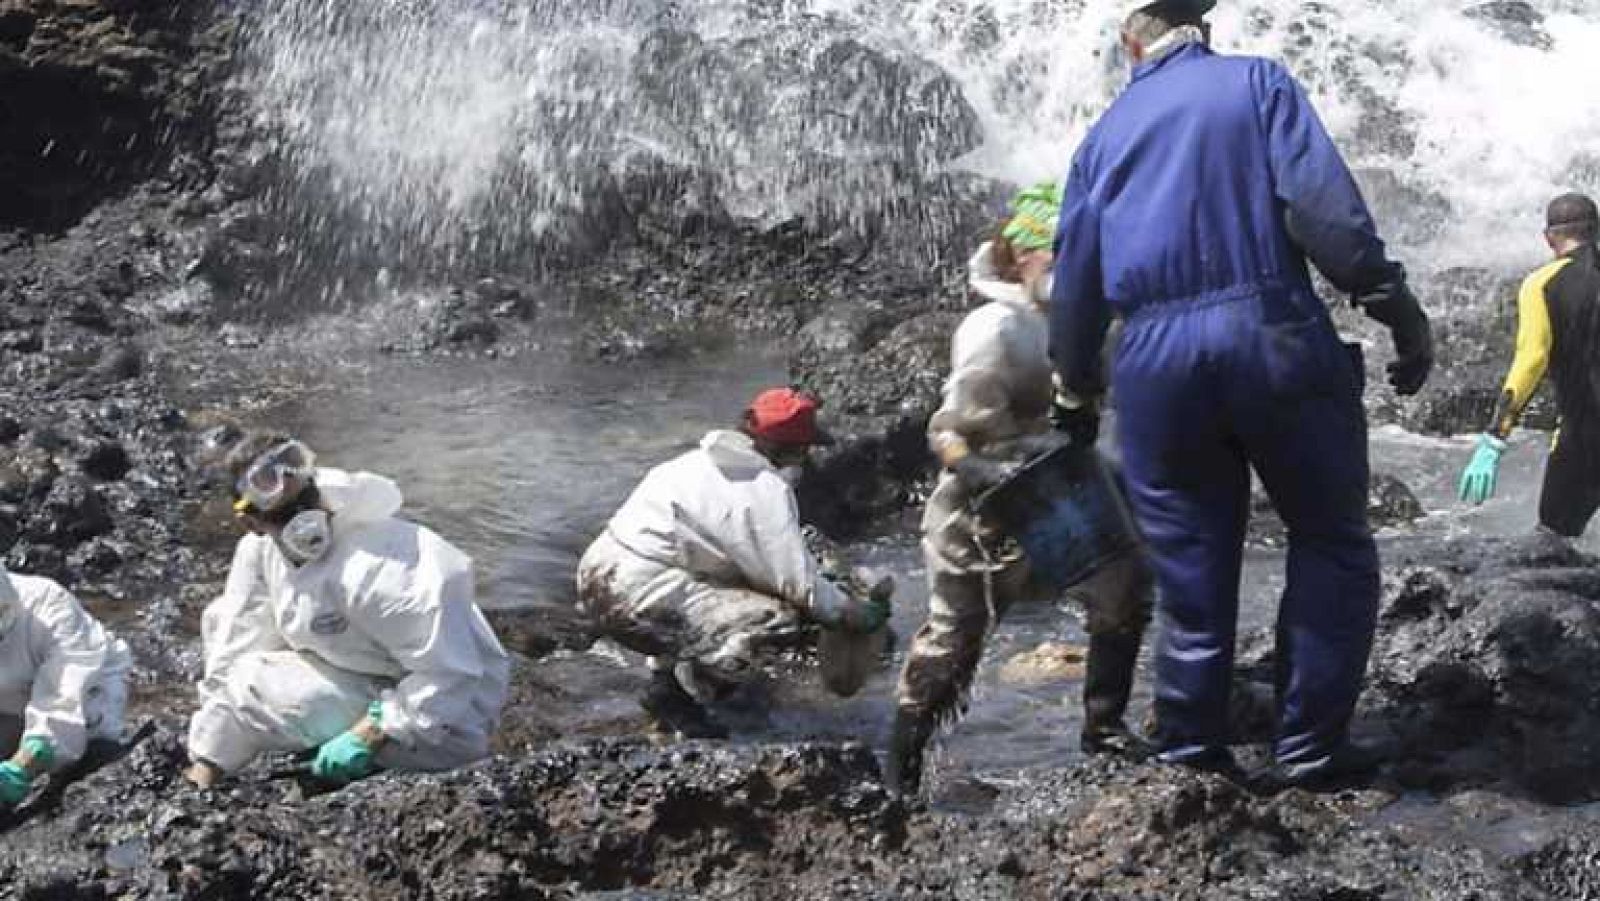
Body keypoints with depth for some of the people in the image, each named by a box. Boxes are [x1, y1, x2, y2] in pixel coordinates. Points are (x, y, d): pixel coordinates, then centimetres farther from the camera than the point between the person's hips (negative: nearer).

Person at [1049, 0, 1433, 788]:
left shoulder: (1105, 133, 17)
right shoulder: (1259, 83, 6)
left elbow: (1075, 279, 20)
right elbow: (1323, 206, -9)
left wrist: (1079, 379, 34)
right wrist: (1395, 306, -7)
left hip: (1155, 363, 3)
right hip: (1275, 338, -3)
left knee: (1191, 573, 12)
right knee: (1331, 544, 11)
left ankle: (1190, 756, 15)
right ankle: (1310, 745, 9)